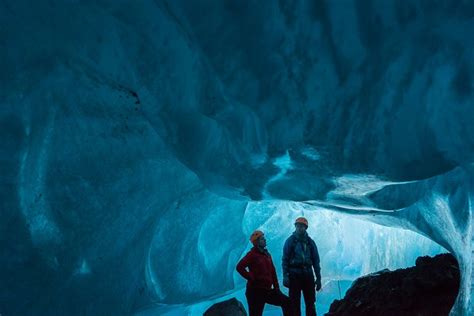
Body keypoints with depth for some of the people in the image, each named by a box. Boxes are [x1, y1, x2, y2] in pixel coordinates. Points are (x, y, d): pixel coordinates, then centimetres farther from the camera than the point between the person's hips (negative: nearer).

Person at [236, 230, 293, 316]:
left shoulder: (267, 254, 14)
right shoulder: (252, 254, -9)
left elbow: (272, 272, 17)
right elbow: (240, 267, -21)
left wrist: (276, 287, 9)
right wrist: (252, 278, -18)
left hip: (268, 290, 7)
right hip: (255, 291, -7)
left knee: (286, 302, 3)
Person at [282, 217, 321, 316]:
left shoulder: (310, 242, 9)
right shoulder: (290, 241, 2)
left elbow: (316, 260, 11)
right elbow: (285, 259, -1)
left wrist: (318, 278, 6)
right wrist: (285, 276, -11)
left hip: (308, 274, 2)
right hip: (294, 274, -2)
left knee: (310, 302, 3)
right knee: (295, 303, 0)